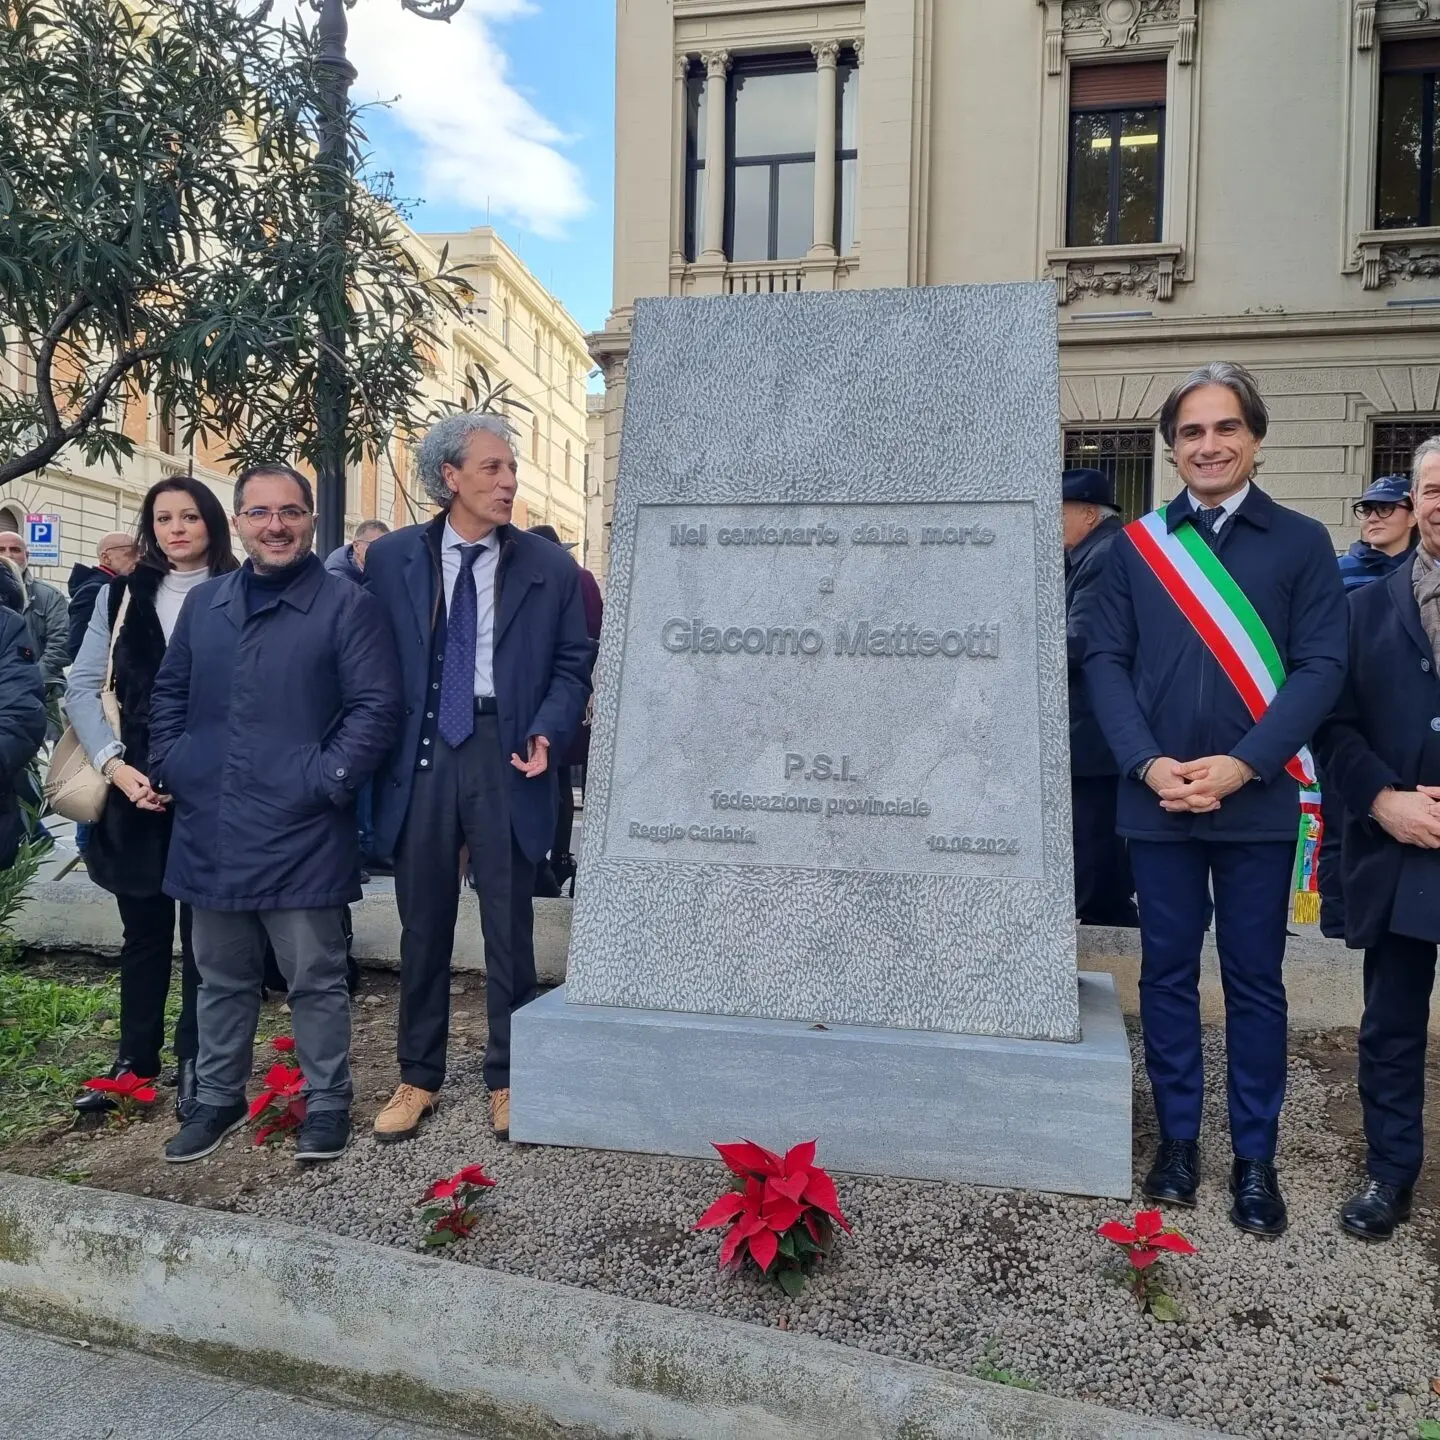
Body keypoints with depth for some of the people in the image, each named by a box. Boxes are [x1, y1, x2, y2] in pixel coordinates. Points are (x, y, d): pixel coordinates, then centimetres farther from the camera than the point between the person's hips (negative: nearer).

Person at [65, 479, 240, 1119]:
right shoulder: (122, 595, 8)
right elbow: (82, 688, 6)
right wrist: (114, 764, -6)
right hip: (137, 787, 3)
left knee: (204, 930, 6)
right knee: (143, 929, 12)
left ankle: (196, 1062, 18)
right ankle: (135, 1058, 26)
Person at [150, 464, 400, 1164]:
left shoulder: (347, 606, -5)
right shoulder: (204, 603, 12)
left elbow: (375, 706, -10)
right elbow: (170, 693, 20)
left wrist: (327, 780, -16)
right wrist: (169, 765, 8)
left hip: (302, 834, -5)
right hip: (210, 830, 5)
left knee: (315, 979, 6)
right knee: (221, 976, 19)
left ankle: (327, 1102, 22)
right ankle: (218, 1097, 35)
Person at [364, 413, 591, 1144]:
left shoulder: (550, 567, 3)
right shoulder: (390, 558, 4)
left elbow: (571, 667, 5)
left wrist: (547, 732, -12)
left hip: (505, 754, 0)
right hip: (420, 753, 1)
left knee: (509, 927, 6)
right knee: (422, 925, 11)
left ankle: (507, 1079, 22)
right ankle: (418, 1077, 26)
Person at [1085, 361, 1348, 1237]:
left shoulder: (1301, 541, 2)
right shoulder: (1137, 544, 5)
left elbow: (1321, 667, -5)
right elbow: (1106, 660, 0)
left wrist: (1240, 766, -16)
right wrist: (1148, 763, -13)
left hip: (1258, 802, -1)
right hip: (1155, 798, 1)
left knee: (1254, 983, 9)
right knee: (1168, 975, 11)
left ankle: (1256, 1157, 23)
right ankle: (1178, 1137, 26)